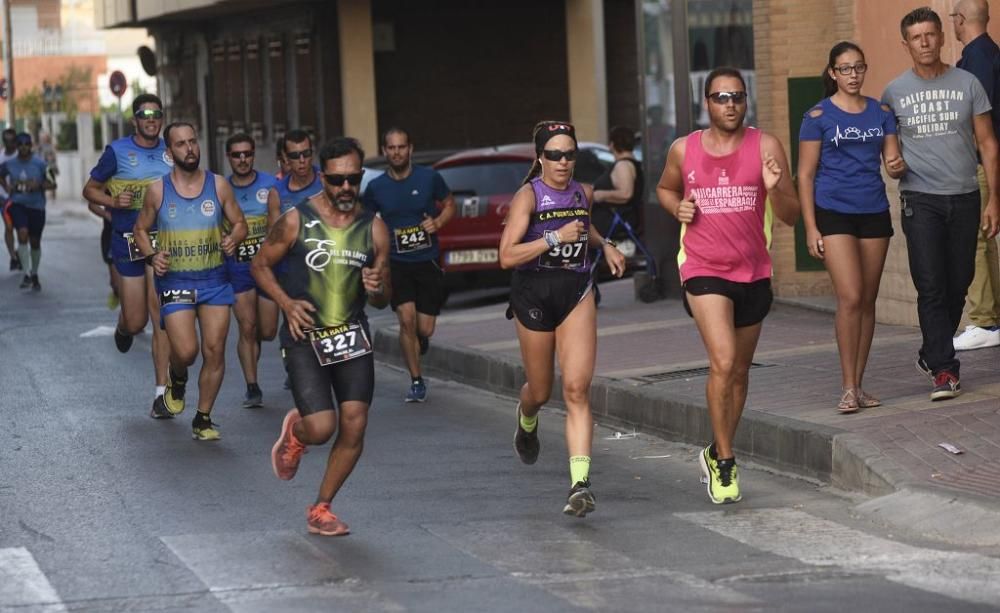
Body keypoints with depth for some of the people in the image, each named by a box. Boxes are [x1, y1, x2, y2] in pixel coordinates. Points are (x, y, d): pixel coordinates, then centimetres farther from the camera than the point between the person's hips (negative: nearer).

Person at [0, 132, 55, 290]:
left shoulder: (40, 164, -9)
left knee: (35, 242, 11)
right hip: (18, 205, 0)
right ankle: (26, 274, -16)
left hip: (37, 206, 0)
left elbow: (52, 184, -4)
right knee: (23, 233, -22)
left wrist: (38, 185, -21)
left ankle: (34, 274, 31)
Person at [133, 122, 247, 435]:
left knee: (214, 351, -1)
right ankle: (177, 381, 22)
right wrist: (151, 255, -7)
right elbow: (141, 229, 12)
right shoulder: (157, 191, 0)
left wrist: (234, 238, -12)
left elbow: (239, 223, 11)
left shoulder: (218, 186, 2)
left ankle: (203, 419, 14)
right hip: (175, 281, -2)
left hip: (214, 280, 2)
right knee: (186, 352, -15)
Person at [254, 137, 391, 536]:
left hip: (352, 337, 3)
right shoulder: (296, 221, -6)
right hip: (305, 339, -3)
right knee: (322, 427, -14)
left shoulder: (374, 229, 3)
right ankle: (294, 430, 26)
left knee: (354, 428, -5)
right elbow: (260, 265, 6)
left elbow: (382, 301, 11)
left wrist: (377, 288, -14)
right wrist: (286, 303, -10)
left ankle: (321, 509, 15)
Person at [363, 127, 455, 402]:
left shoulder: (429, 178, -3)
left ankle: (419, 339, 40)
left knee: (425, 329, 0)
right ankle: (416, 382, -3)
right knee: (406, 318, -16)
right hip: (396, 263, 0)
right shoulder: (376, 187, -1)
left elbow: (449, 205, 11)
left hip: (428, 262, 0)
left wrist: (438, 222, -10)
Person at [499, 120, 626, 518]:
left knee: (576, 390, -13)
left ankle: (580, 484, -20)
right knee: (540, 392, 13)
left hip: (577, 294, 2)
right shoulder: (528, 196, -8)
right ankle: (526, 421, 53)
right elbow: (507, 256, -17)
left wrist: (604, 245, 15)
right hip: (534, 295, -2)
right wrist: (555, 238, -21)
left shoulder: (583, 194, 7)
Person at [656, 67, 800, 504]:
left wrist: (775, 189, -24)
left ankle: (718, 452, 33)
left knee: (739, 371, 14)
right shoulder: (684, 150, 1)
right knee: (723, 362, -19)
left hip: (753, 272, 2)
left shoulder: (765, 147, -2)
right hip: (704, 271, -2)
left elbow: (791, 216, -3)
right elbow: (664, 188, 22)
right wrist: (678, 208, 0)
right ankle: (724, 461, -8)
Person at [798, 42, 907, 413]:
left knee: (867, 302, 7)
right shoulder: (819, 116, -2)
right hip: (834, 214, -4)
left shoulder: (881, 113, 9)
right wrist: (810, 228, -8)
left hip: (874, 214, 4)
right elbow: (805, 174, -2)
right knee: (850, 298, -14)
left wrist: (898, 167, -15)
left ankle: (859, 385, 14)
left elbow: (893, 161, 11)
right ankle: (848, 388, -9)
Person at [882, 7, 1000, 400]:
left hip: (964, 198, 1)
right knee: (931, 287, -9)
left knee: (958, 285, 7)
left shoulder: (967, 84, 5)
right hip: (920, 200, -1)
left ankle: (932, 354, 26)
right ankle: (944, 370, -8)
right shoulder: (894, 92, 5)